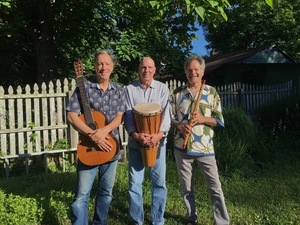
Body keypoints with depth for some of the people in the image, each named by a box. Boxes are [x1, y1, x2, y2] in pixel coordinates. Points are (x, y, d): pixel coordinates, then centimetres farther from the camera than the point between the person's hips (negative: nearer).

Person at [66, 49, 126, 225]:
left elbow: (119, 118, -3)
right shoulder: (84, 88, -6)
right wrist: (93, 136, -20)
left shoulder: (119, 90, 4)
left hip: (111, 146, 4)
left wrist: (103, 131, -21)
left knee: (106, 192, 16)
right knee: (82, 195, -1)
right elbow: (72, 116, -11)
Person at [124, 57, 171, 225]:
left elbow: (167, 113, -4)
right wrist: (135, 134, -18)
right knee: (135, 182, 4)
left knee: (159, 182, 4)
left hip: (158, 141, 0)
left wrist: (160, 134, -20)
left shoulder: (162, 88, 4)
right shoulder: (130, 89, 4)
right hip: (135, 141, 0)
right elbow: (127, 115, -2)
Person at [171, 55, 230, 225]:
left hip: (205, 148, -2)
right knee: (186, 187, 13)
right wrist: (180, 125, -14)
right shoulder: (178, 93, 4)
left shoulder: (212, 93, 1)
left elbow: (220, 120, 0)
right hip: (182, 147, 2)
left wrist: (202, 119, -17)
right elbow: (170, 117, 7)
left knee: (215, 187, 1)